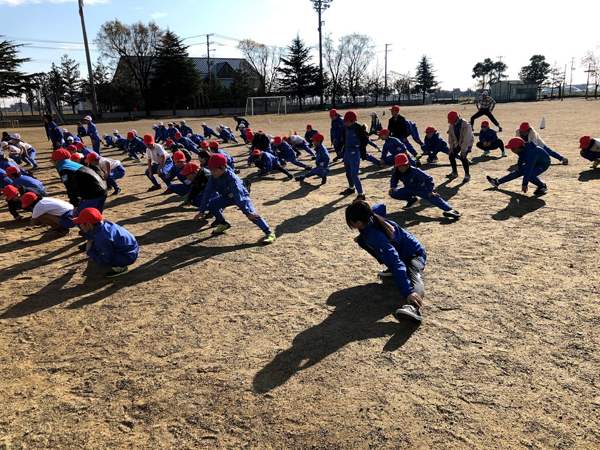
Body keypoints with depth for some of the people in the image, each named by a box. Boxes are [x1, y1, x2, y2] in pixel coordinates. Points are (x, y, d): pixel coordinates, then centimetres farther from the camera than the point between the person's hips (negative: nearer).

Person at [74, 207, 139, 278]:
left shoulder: (102, 238, -27)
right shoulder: (104, 224, -2)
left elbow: (104, 261, -19)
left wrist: (89, 251, -11)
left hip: (129, 256, -10)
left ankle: (121, 267, -7)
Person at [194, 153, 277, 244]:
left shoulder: (232, 178, -36)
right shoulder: (213, 178, -17)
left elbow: (239, 196, -42)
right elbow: (207, 193, -14)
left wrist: (247, 213, -46)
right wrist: (202, 211, -16)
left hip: (242, 196, -7)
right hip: (227, 197, 7)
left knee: (252, 214, -29)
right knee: (211, 204, -7)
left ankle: (269, 233, -32)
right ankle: (223, 224, 15)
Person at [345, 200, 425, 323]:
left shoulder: (376, 236, -38)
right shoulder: (371, 217, -15)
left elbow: (395, 263, -48)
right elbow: (381, 206, 9)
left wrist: (407, 291, -57)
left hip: (413, 254, -10)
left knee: (413, 278, -42)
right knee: (362, 239, 5)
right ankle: (391, 269, 8)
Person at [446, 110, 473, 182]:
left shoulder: (466, 125, -29)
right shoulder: (451, 126, -9)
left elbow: (466, 139, -29)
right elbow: (450, 137, 1)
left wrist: (463, 150, -29)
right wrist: (451, 148, -3)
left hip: (467, 142, -7)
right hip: (458, 142, 7)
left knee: (463, 157, -24)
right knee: (451, 155, 4)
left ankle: (467, 175, -12)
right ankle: (454, 172, 25)